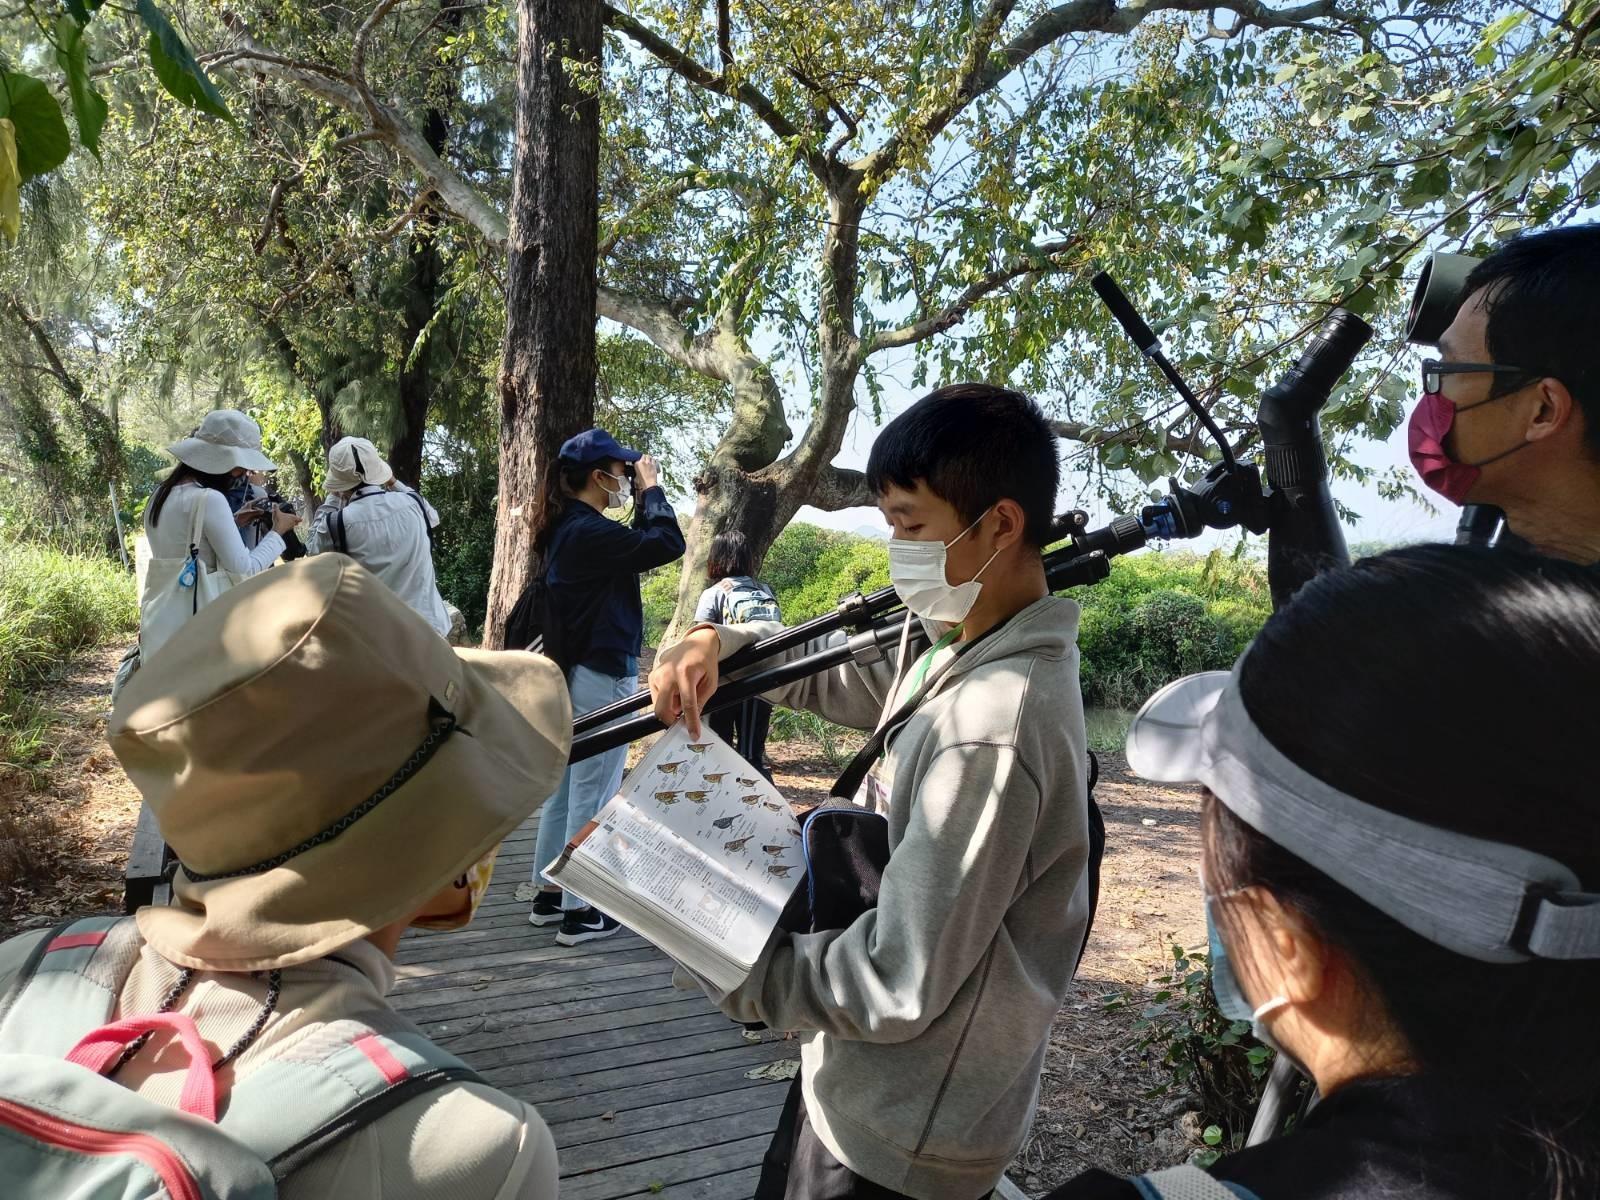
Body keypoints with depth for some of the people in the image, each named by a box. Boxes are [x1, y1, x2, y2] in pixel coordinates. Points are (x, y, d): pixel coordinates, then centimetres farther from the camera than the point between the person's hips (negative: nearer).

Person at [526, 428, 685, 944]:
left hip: (576, 671, 10)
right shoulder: (588, 532, -21)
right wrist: (652, 489, -10)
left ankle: (548, 894, 27)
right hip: (604, 676, -10)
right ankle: (579, 911, 7)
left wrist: (643, 503, 7)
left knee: (565, 788, 17)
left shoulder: (567, 529, 9)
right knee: (593, 796, -2)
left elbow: (634, 545, 17)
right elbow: (668, 544, -24)